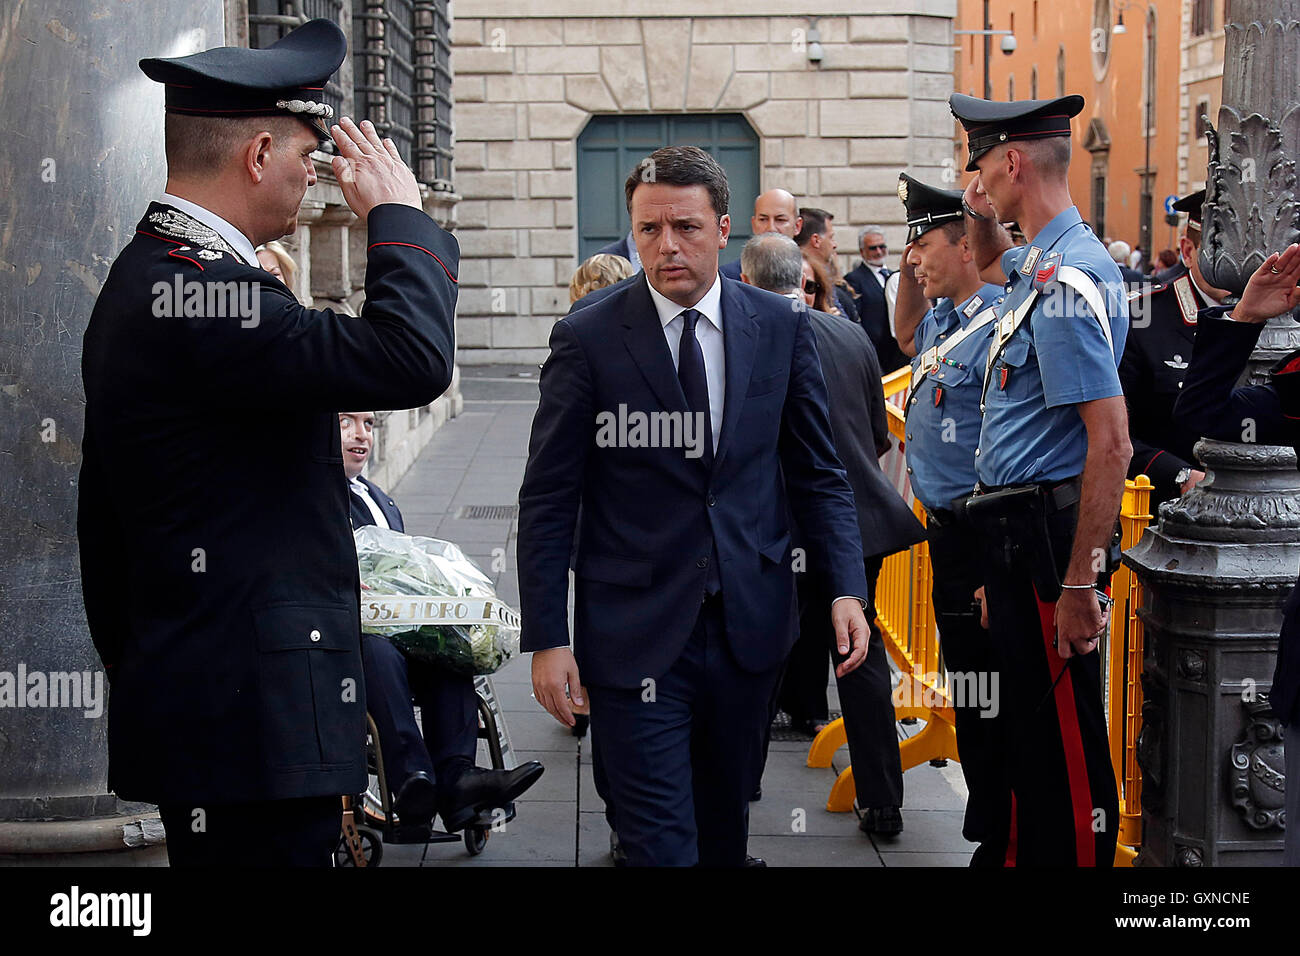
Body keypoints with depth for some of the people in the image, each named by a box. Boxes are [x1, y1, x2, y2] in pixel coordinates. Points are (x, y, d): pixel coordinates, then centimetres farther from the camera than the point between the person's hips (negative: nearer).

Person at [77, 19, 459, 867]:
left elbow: (102, 511, 22)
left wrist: (127, 660, 28)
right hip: (256, 709, -11)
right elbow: (410, 358, -27)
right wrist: (399, 214, -10)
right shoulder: (203, 293, -18)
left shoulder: (144, 280, 16)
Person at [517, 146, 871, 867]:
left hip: (750, 627, 3)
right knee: (659, 841, -5)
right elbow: (548, 499, -4)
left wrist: (846, 587, -4)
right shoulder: (588, 338, -6)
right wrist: (546, 638, -8)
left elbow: (817, 473, 9)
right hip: (635, 637, -3)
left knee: (725, 824, 17)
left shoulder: (780, 328, 3)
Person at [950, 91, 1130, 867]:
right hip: (1018, 535, 10)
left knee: (1066, 743, -3)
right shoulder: (1042, 264, 11)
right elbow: (992, 262, 40)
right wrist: (983, 212, 17)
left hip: (1049, 533, -10)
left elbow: (1111, 444, -24)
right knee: (1029, 728, 19)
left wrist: (1080, 585, -25)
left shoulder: (1068, 280, -19)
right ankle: (1028, 855, 30)